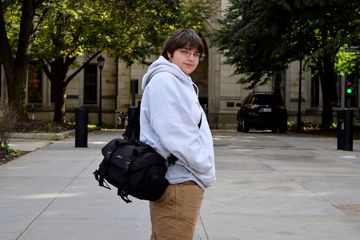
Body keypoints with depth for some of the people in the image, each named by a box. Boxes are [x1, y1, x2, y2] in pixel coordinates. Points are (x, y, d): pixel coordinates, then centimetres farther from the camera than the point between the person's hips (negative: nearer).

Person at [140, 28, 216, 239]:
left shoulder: (180, 83, 19)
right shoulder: (164, 80, -12)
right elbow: (175, 136, -19)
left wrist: (202, 170, 10)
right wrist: (206, 170, -11)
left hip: (181, 179, 10)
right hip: (178, 181, -10)